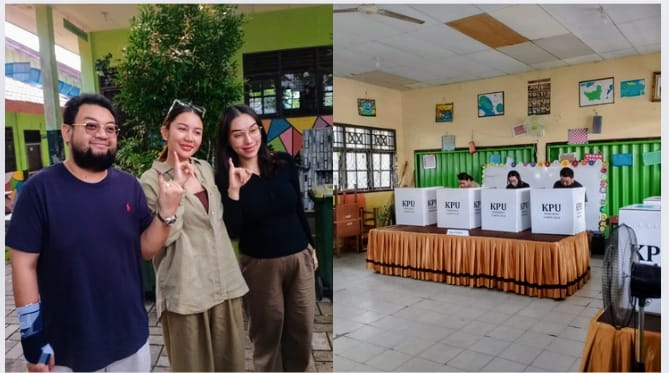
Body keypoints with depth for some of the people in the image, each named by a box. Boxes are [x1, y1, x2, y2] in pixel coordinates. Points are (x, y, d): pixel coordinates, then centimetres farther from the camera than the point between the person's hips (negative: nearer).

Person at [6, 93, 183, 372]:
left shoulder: (129, 186, -2)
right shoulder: (40, 188, -12)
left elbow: (144, 250, 1)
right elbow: (24, 264, -9)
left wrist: (165, 213, -16)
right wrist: (32, 335, -9)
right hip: (65, 343, -3)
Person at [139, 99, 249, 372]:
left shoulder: (206, 168, 8)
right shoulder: (152, 180, -8)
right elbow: (161, 238, -17)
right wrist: (175, 189, -22)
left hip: (225, 283, 5)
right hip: (185, 291, -5)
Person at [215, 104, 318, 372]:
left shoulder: (284, 162, -4)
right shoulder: (225, 177, -11)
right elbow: (233, 232, -17)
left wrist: (310, 246, 14)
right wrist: (233, 190, -29)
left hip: (300, 257, 3)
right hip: (260, 265, -3)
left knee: (302, 328, 16)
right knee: (267, 332, 14)